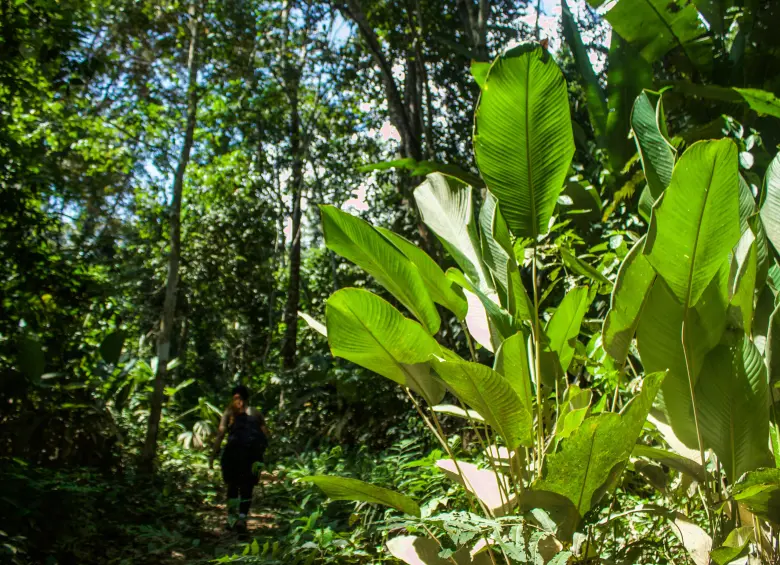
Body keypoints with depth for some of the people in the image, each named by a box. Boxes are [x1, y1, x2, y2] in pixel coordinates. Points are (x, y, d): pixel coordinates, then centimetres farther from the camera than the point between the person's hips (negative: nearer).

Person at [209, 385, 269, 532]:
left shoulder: (230, 411, 8)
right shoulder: (256, 413, 14)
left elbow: (220, 434, -2)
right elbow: (267, 435, 7)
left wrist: (213, 456, -2)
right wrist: (261, 450, 21)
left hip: (234, 451, -1)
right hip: (253, 454, 1)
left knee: (233, 485, 14)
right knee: (247, 488, 9)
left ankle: (231, 519, 11)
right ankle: (242, 517, -6)